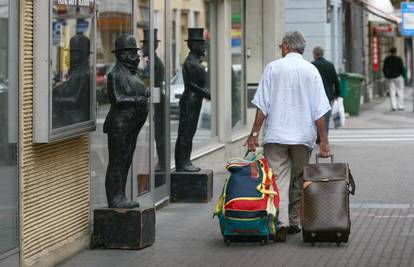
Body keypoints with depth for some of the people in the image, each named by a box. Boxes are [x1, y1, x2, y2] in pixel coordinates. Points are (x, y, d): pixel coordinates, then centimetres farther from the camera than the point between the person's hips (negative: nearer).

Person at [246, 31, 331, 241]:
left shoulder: (273, 68, 0)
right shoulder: (311, 71, 4)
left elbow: (263, 105, -4)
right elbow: (320, 111, 0)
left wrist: (254, 133, 0)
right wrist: (324, 141, 1)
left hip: (276, 135, -2)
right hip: (303, 136, 2)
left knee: (279, 178, -4)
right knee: (298, 180, 15)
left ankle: (281, 222, -18)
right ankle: (293, 222, 20)